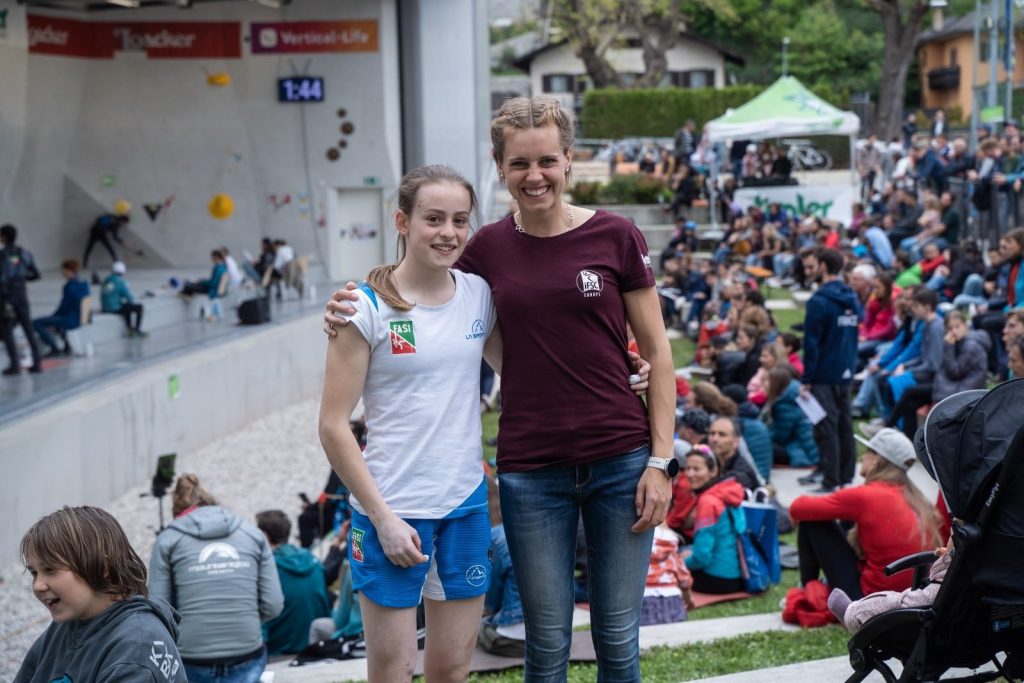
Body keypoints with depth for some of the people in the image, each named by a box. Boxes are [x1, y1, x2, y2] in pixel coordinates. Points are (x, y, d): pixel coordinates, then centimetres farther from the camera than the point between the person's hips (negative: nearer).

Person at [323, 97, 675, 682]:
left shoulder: (615, 236, -2)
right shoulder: (487, 248, 4)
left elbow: (657, 353, 1)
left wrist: (661, 459, -5)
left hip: (619, 460, -1)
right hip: (530, 471, 1)